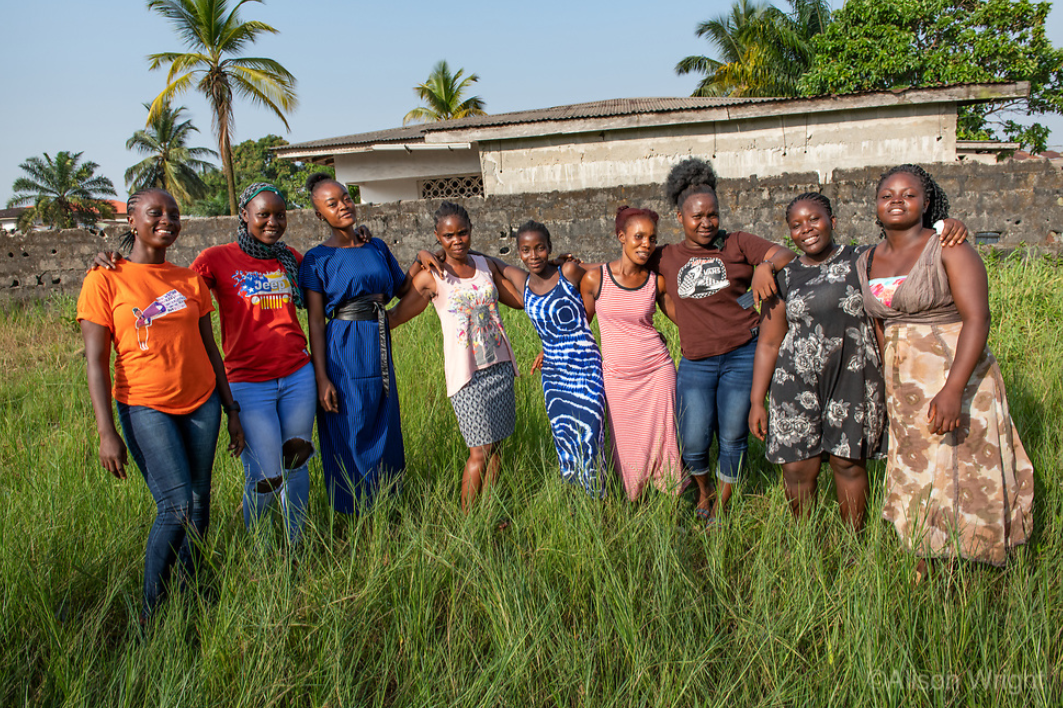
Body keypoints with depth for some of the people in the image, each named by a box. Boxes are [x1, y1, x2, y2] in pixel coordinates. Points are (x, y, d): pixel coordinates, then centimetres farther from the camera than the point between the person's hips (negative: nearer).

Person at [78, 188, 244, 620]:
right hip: (146, 408, -4)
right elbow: (96, 362, -7)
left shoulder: (190, 280, 8)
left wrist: (232, 411, 11)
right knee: (176, 506, -12)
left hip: (201, 402, 4)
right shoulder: (104, 281, -5)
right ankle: (152, 612, 5)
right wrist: (106, 433, -13)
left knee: (199, 502, 5)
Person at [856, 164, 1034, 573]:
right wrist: (883, 386, 12)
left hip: (957, 381, -5)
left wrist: (953, 389, -28)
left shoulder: (948, 249, -9)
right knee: (915, 482, 12)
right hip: (903, 390, 6)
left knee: (963, 478, 0)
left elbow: (977, 319, -18)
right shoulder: (866, 263, 8)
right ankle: (922, 574, 23)